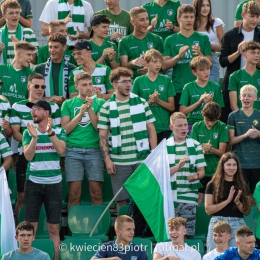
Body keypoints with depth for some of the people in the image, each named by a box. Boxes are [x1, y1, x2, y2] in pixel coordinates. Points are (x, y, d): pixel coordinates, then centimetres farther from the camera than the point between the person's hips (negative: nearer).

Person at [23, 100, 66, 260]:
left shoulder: (59, 131, 3)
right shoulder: (28, 133, 4)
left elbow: (61, 150, -14)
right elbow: (28, 156, -7)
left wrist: (50, 132, -23)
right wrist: (34, 137, -20)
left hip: (54, 183, -1)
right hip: (33, 182, 1)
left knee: (54, 228, 2)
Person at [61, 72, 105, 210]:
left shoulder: (99, 103, 9)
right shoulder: (68, 104, 11)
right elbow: (65, 129, 3)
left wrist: (90, 109, -10)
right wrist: (80, 114, -6)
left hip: (94, 150, 0)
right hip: (73, 151, 0)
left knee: (96, 192, -4)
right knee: (74, 193, -3)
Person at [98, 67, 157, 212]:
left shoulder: (141, 103, 6)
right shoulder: (107, 107, 2)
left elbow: (151, 129, 7)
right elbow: (103, 135, 2)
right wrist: (107, 159, -6)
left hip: (142, 159, 1)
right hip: (119, 161, -1)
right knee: (121, 199, 2)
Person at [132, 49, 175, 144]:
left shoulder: (166, 80, 6)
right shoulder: (139, 81, 3)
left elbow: (172, 107, 5)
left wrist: (158, 101, -11)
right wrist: (149, 102, -13)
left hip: (164, 128, 1)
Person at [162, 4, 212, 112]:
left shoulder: (203, 39, 7)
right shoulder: (170, 40, 7)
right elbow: (164, 66, 0)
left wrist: (200, 54, -16)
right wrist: (179, 56, -16)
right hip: (178, 89, 0)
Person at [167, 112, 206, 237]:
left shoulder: (195, 145, 6)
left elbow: (201, 171, 6)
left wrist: (196, 176, -17)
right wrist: (178, 166, -19)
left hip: (189, 197, 1)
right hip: (169, 197, 0)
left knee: (187, 235, -3)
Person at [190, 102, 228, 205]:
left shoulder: (222, 127, -1)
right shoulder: (197, 127, 3)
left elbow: (221, 152, -4)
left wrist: (211, 149, -25)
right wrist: (202, 149, -24)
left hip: (216, 171, -1)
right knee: (197, 199, 0)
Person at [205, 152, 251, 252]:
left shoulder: (242, 186, 11)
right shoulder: (213, 185, 4)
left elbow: (247, 211, 10)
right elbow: (208, 209, -4)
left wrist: (237, 202, -9)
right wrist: (227, 201, -11)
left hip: (237, 225, 2)